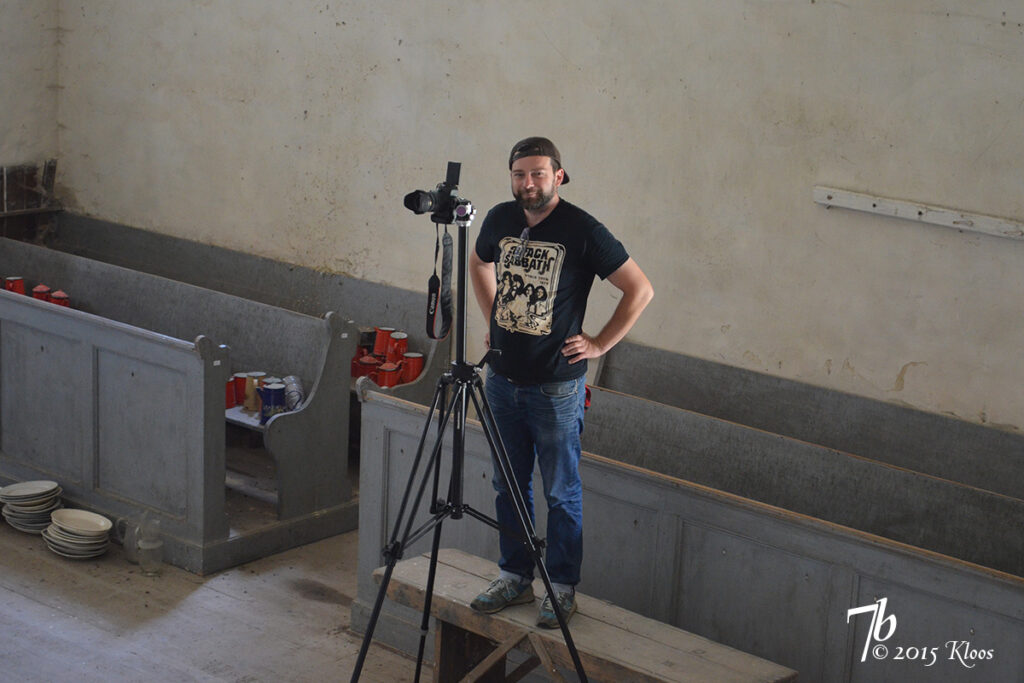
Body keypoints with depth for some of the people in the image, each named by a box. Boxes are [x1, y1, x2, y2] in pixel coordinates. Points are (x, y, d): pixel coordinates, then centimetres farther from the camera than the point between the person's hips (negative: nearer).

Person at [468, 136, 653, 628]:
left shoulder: (582, 231, -13)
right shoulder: (500, 220, 3)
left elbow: (640, 290, -9)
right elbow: (478, 263, 26)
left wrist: (600, 343, -9)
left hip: (556, 387, -5)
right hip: (502, 379, 5)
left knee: (560, 491, 2)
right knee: (508, 485, 13)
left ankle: (562, 588, 13)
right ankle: (515, 577, 26)